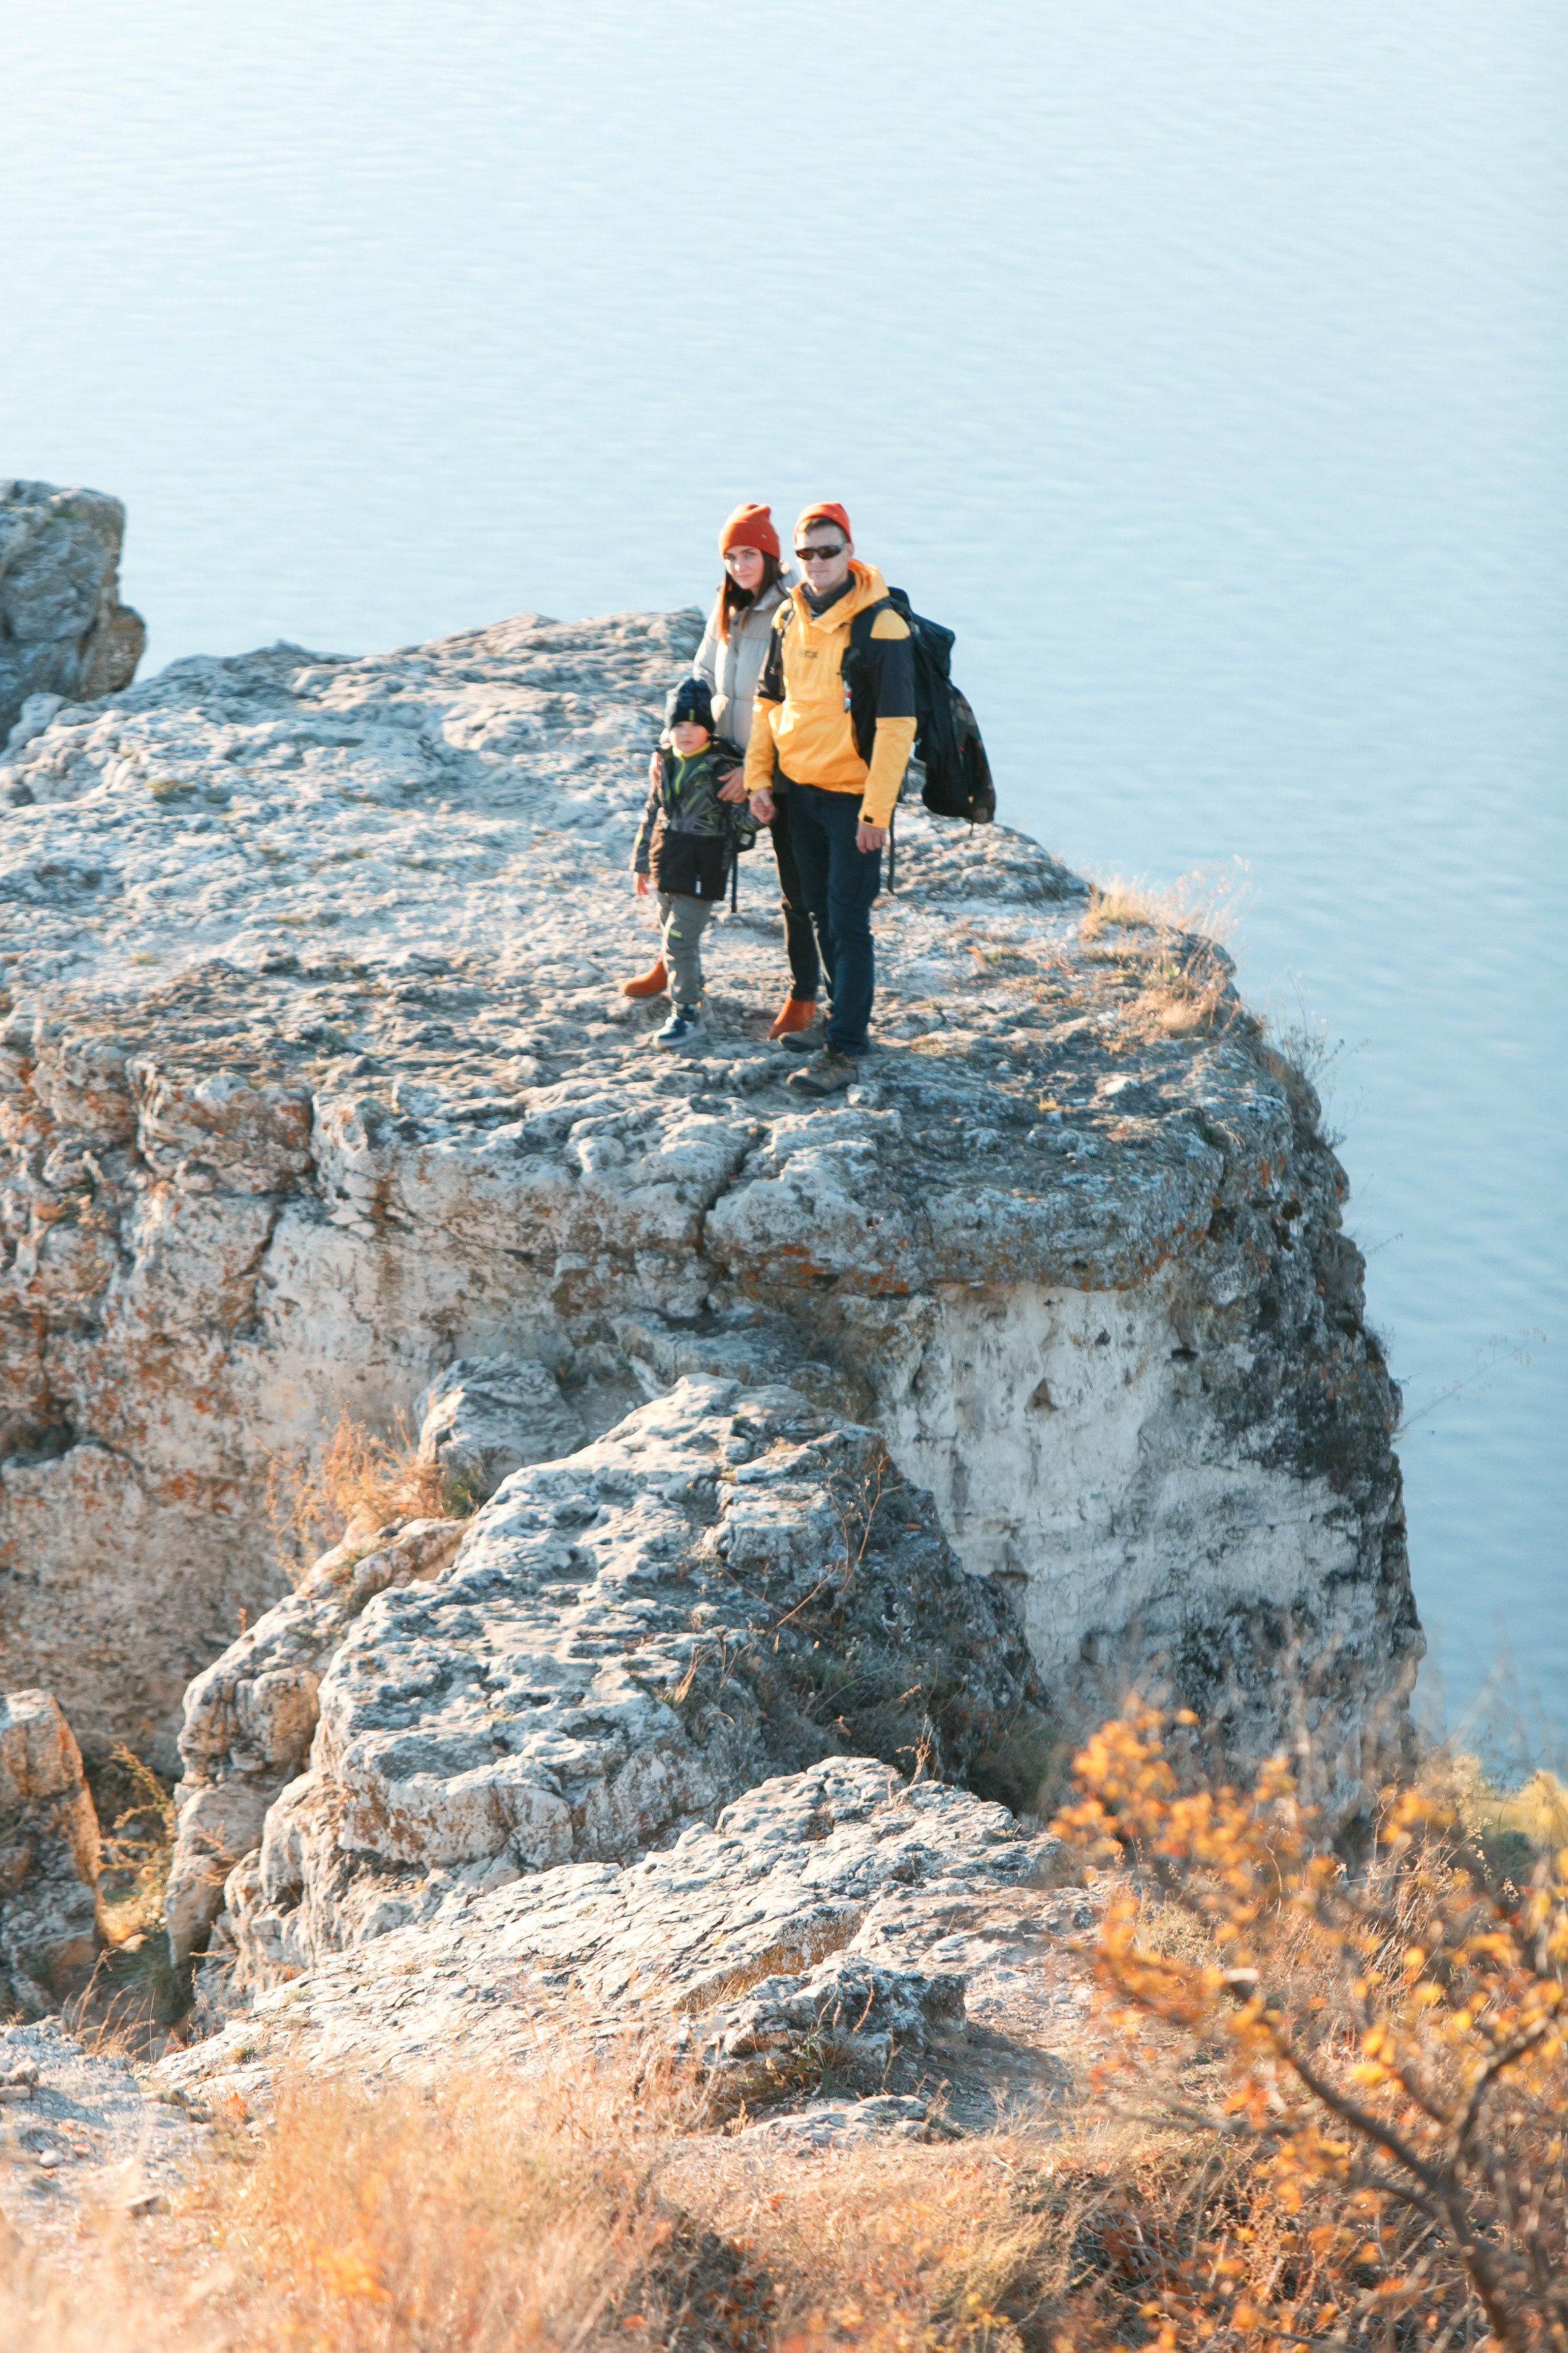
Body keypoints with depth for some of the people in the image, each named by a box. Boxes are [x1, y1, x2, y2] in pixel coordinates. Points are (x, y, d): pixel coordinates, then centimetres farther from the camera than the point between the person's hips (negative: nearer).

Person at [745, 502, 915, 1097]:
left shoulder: (880, 625, -16)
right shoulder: (789, 617, 4)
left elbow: (896, 724, -17)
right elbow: (769, 701, 14)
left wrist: (877, 809, -20)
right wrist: (759, 778, 7)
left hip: (853, 795, -7)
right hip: (799, 790, 7)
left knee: (848, 924, -8)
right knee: (820, 914, 17)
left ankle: (844, 1052, -7)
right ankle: (847, 1017, 31)